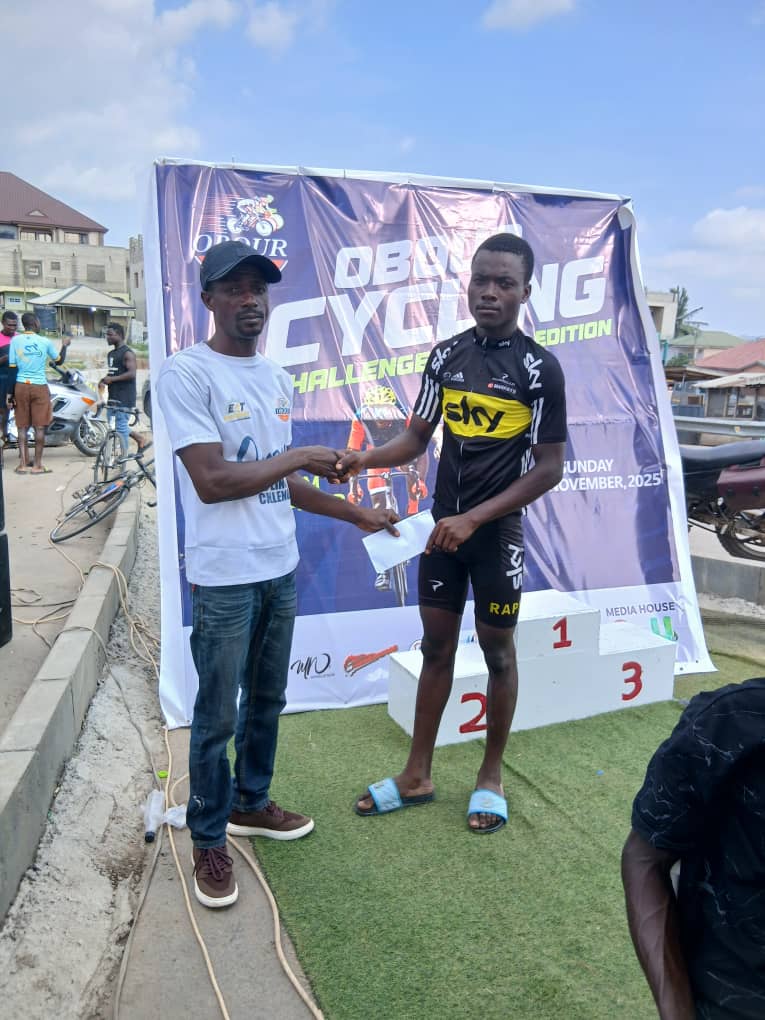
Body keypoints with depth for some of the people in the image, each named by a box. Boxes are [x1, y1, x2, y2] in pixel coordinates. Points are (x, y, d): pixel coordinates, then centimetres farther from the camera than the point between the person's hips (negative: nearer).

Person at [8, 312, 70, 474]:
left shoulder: (15, 340, -1)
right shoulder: (45, 341, -4)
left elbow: (12, 367, 0)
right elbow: (59, 361, 12)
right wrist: (64, 346, 30)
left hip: (21, 386, 2)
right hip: (39, 387, -2)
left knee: (22, 426, 7)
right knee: (39, 426, 2)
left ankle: (22, 464, 6)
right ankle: (37, 465, 4)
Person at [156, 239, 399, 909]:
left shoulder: (277, 379, 10)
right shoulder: (186, 374, -13)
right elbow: (212, 481, -21)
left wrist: (359, 516, 16)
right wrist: (298, 458, -12)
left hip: (281, 569, 7)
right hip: (224, 577, -7)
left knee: (267, 699, 20)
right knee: (217, 715, 6)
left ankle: (250, 803, 40)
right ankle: (209, 842, 26)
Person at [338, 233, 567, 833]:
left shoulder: (539, 368, -10)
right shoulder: (446, 355, 3)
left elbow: (550, 467, -12)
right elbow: (418, 437, 7)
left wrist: (474, 518, -19)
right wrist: (366, 459, -13)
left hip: (497, 533, -4)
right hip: (442, 526, 4)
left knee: (498, 652, 9)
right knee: (436, 647, 12)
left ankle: (491, 775, 29)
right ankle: (417, 775, 25)